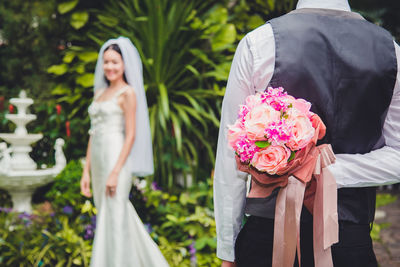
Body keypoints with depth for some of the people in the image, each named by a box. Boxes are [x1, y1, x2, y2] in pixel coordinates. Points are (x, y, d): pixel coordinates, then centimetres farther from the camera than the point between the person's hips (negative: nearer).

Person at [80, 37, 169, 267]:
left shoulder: (128, 93, -5)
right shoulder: (100, 92, 17)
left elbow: (131, 135, -11)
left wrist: (116, 172, -18)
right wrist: (87, 171, 13)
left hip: (117, 158, -8)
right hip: (98, 161, 8)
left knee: (113, 220, -5)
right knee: (107, 217, 12)